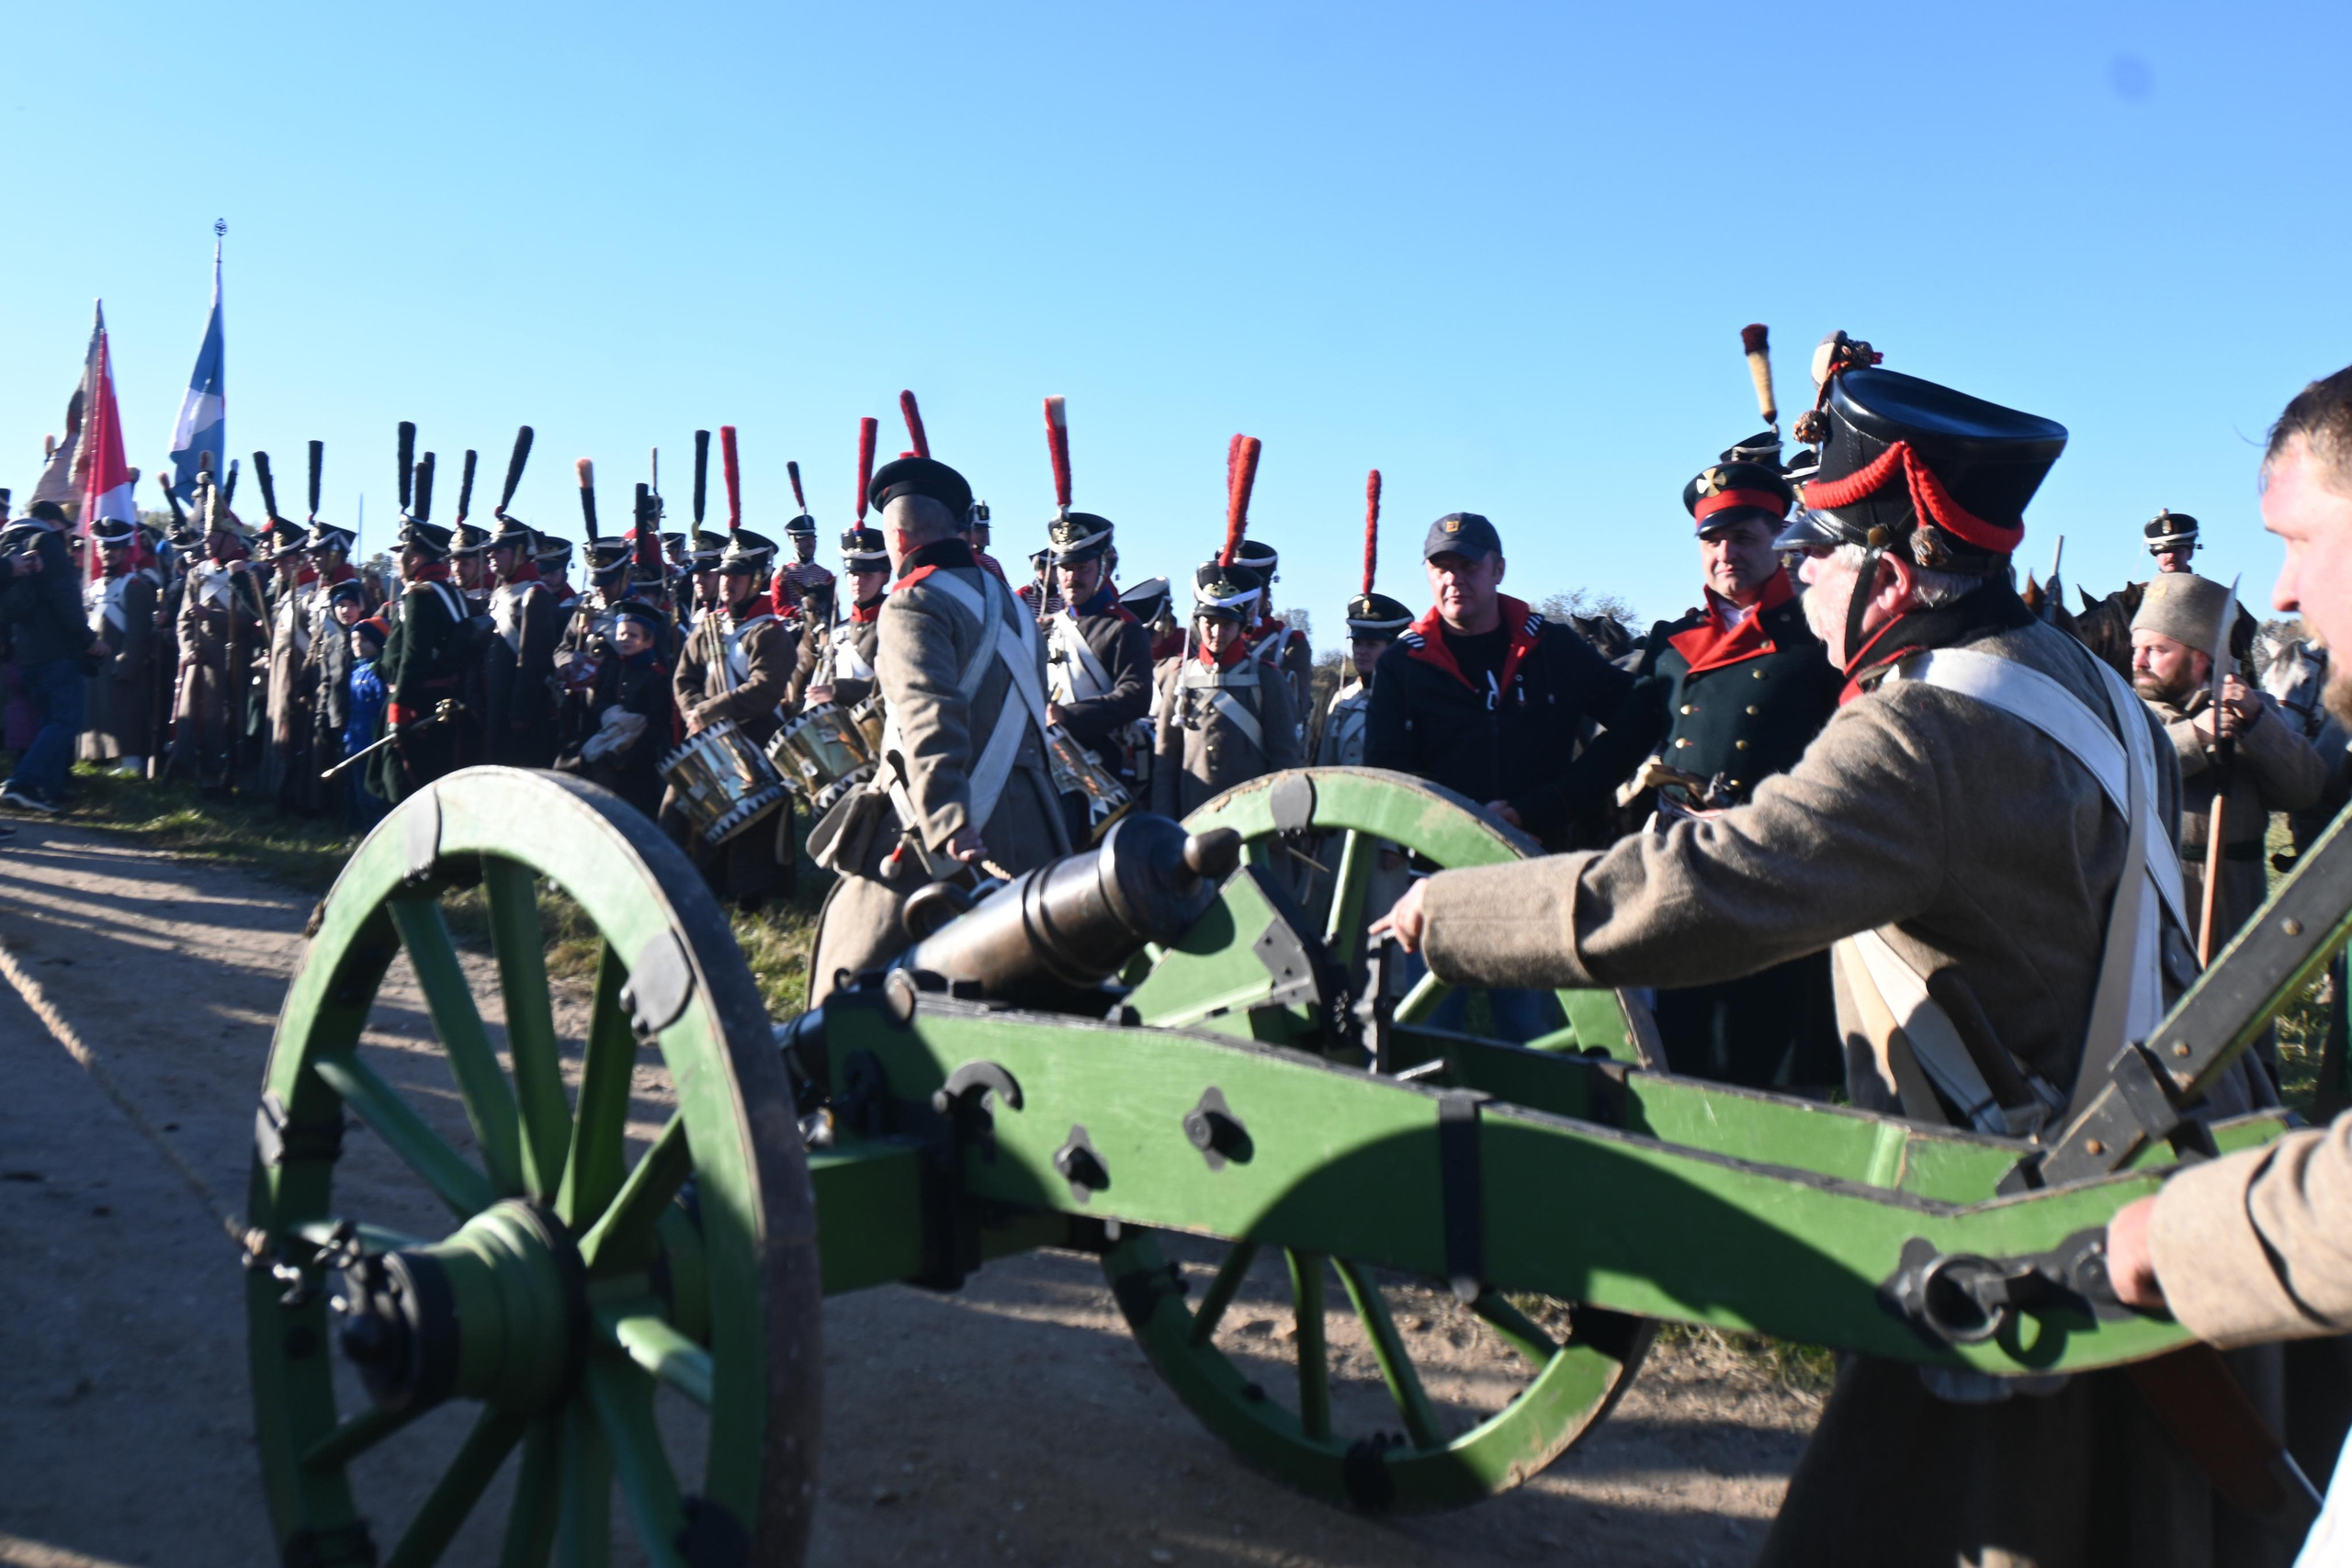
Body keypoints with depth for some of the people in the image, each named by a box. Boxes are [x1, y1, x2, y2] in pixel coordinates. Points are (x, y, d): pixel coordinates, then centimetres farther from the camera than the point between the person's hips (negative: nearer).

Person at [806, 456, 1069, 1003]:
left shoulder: (914, 604, -9)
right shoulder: (1009, 601, 17)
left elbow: (931, 720, -24)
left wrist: (948, 825, -33)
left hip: (951, 828, -7)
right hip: (1025, 828, 8)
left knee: (855, 970, 3)